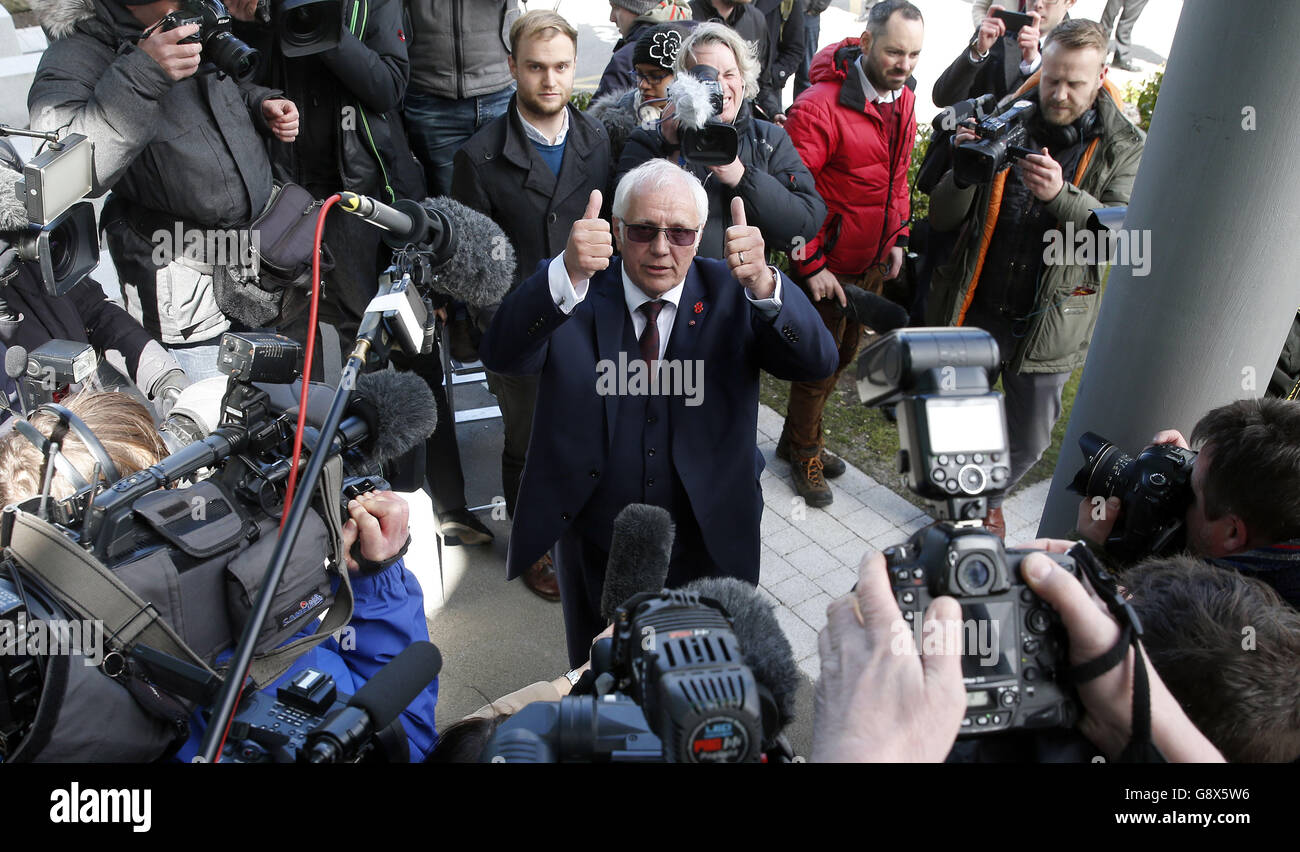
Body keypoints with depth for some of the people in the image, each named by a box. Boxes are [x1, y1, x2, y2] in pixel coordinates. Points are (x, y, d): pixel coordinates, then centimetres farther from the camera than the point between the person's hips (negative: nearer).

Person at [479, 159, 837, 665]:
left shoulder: (730, 294, -10)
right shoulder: (569, 297, -12)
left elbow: (816, 362, -23)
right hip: (592, 540, 0)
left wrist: (762, 282, -42)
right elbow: (503, 355, -29)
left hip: (706, 542, 1)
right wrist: (567, 275, -47)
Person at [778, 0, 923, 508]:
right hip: (829, 266, -8)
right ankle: (805, 453, 27)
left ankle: (798, 440, 36)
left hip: (875, 264, 8)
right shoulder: (821, 106, -22)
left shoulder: (903, 101, 4)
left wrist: (897, 238, 11)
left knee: (843, 356, 18)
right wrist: (810, 265, -20)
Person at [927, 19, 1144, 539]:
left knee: (1029, 440, 15)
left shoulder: (1123, 147, -3)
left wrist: (1062, 195, -32)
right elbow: (941, 219, -5)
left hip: (1049, 322, 1)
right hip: (975, 310, 0)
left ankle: (990, 498, 46)